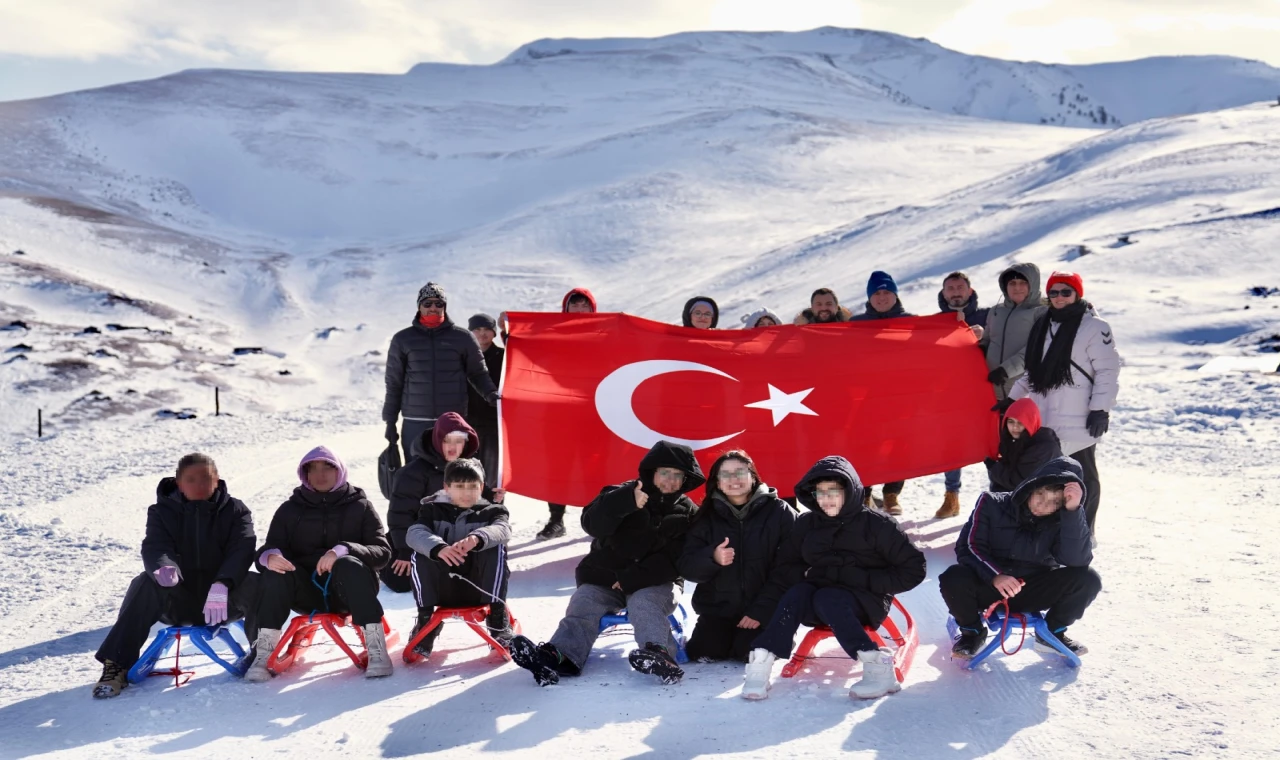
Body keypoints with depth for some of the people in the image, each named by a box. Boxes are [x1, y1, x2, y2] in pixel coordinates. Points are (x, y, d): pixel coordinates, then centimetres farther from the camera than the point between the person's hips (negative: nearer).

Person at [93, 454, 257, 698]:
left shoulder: (235, 511, 2)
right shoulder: (163, 511, 5)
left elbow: (241, 550, -16)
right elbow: (155, 547, -13)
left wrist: (222, 584, -37)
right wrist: (163, 568, -40)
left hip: (224, 601, -1)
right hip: (176, 602, 1)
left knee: (255, 585, -31)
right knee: (146, 583, -29)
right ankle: (117, 666, -27)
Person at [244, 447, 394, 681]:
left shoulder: (360, 506, 7)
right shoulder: (290, 510, 13)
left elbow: (382, 552, -5)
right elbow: (268, 550, 4)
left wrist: (343, 550, -24)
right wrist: (270, 556, -23)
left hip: (348, 592, -2)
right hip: (307, 592, 2)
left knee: (349, 565, -33)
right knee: (275, 572, -25)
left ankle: (376, 648, -36)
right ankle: (263, 652, -28)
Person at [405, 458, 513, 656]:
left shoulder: (491, 511, 7)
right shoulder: (433, 510, 8)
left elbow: (502, 530, -18)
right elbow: (414, 533, -14)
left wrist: (477, 538, -42)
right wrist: (438, 548, -37)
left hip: (478, 588, 0)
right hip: (443, 590, 1)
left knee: (496, 548, -24)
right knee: (420, 553, -22)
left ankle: (497, 615, -19)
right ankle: (426, 618, -15)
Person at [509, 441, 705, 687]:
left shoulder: (687, 513, 3)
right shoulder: (623, 495, 3)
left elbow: (676, 559, -8)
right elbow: (593, 524, -15)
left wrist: (634, 578, -19)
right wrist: (625, 502, -33)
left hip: (654, 583, -2)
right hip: (604, 577, 2)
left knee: (644, 603, -32)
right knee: (583, 603, -22)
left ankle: (658, 652, -54)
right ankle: (559, 654, -43)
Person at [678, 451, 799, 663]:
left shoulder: (779, 512, -5)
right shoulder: (707, 517, 3)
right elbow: (686, 567, -3)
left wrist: (762, 609, -18)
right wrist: (712, 557, -26)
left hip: (763, 607, -3)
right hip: (718, 608, 3)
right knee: (703, 653, -14)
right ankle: (728, 635, 20)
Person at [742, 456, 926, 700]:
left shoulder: (876, 524, -6)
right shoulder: (807, 524, 5)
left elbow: (913, 569, -6)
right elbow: (785, 568, 11)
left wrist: (864, 580, -13)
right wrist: (808, 574, -9)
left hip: (866, 602, -3)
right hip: (817, 606, 4)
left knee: (826, 599, -34)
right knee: (797, 592, -28)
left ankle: (877, 666, -36)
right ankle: (761, 662, -35)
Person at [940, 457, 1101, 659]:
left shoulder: (1063, 520, -8)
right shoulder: (992, 504, -11)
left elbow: (1077, 560, -24)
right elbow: (969, 547, -14)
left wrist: (1073, 511, -31)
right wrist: (994, 576, -32)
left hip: (1033, 592, 2)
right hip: (988, 587, -1)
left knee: (1088, 579, -22)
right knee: (953, 578, -34)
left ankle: (1052, 634, 5)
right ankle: (973, 633, -1)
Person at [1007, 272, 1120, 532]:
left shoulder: (1094, 328, -7)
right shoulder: (1042, 326, 16)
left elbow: (1107, 371, -10)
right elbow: (1033, 370, 23)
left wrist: (1100, 409, -16)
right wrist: (1012, 398, 19)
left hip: (1078, 422, -7)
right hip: (1044, 419, 7)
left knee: (1082, 476, 1)